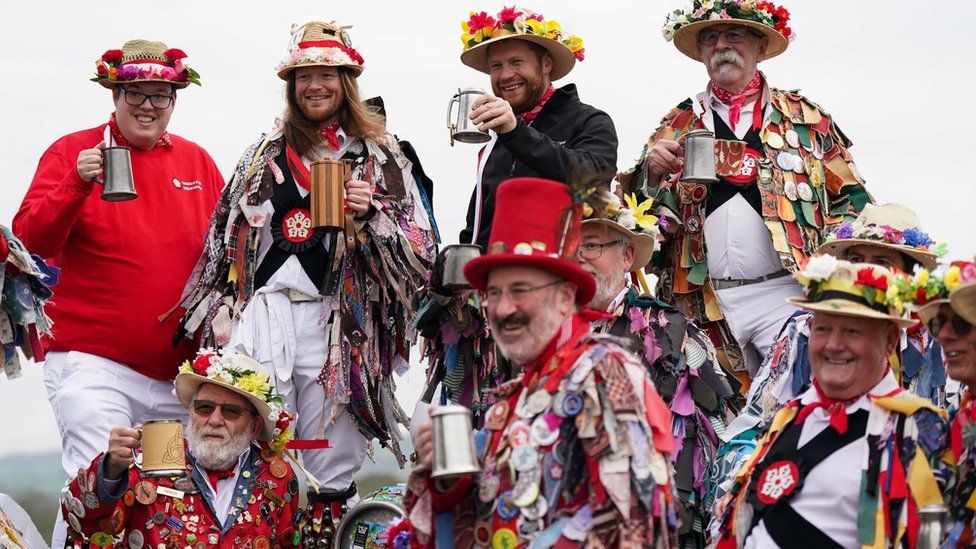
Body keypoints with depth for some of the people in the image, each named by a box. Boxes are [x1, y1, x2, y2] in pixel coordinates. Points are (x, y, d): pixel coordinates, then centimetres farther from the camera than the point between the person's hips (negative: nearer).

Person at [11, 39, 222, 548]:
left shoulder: (196, 161, 14)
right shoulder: (72, 151, 3)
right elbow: (33, 239, -7)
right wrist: (77, 185, -22)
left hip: (182, 371, 4)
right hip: (94, 365, -4)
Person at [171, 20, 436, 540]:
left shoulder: (380, 157, 11)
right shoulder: (265, 154, 19)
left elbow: (418, 247, 7)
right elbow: (227, 240, 19)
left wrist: (371, 213, -11)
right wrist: (223, 316, 10)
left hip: (335, 322, -2)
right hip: (262, 317, 2)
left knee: (330, 480, -2)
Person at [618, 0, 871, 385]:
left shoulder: (805, 118, 13)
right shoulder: (677, 126, 16)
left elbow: (851, 200, 12)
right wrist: (653, 172, -10)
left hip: (786, 294, -1)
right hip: (704, 306, 1)